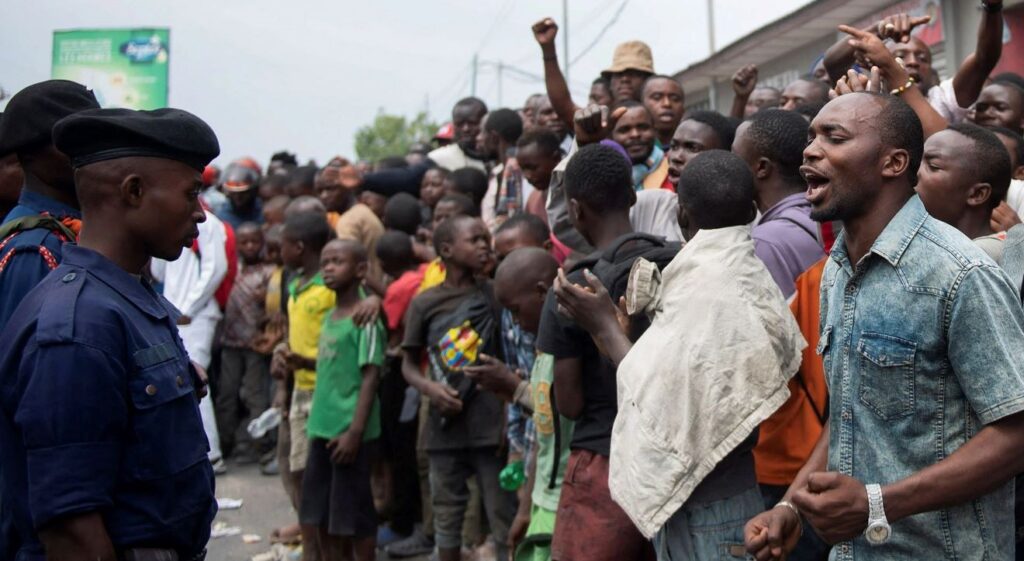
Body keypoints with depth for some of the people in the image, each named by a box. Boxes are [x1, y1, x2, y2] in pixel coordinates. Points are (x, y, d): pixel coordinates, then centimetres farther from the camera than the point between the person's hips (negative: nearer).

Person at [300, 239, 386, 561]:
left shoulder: (366, 319, -12)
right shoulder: (329, 317, 13)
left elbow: (370, 377, -16)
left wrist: (355, 431, -20)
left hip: (349, 430, -8)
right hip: (323, 428, 8)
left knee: (354, 514, 0)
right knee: (320, 513, 14)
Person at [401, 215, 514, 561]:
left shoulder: (494, 295, 0)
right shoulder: (425, 303, 0)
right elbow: (409, 364, 6)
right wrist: (430, 387, -11)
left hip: (489, 425, -1)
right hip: (445, 426, 1)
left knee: (502, 517, 2)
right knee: (447, 515, 13)